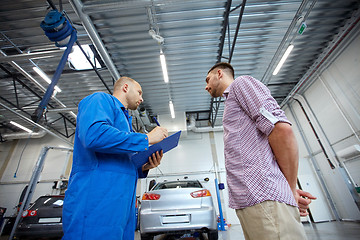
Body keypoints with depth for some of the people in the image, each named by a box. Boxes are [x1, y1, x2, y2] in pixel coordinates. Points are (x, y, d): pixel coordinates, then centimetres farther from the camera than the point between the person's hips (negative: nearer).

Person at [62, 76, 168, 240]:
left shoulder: (124, 121, 26)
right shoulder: (101, 99, 0)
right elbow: (93, 134, -24)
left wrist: (143, 168, 4)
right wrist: (146, 139, -16)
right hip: (95, 202, -9)